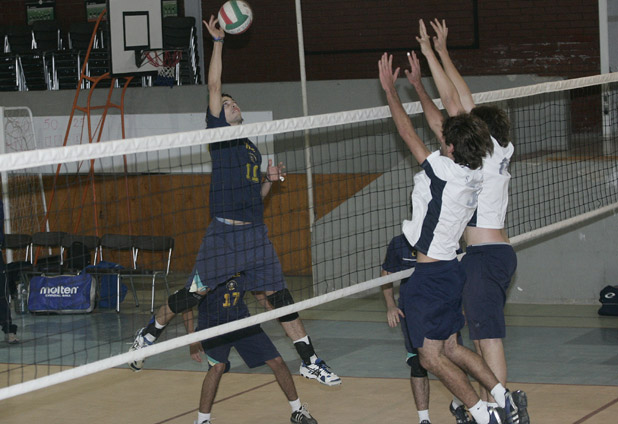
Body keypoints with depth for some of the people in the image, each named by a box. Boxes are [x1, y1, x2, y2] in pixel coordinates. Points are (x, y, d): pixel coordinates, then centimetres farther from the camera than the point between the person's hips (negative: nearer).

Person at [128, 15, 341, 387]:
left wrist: (271, 179, 6)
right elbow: (214, 86, -7)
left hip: (256, 232, 5)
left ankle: (310, 361, 7)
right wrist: (218, 41, -7)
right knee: (193, 294, 0)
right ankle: (148, 335, 20)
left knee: (278, 296, 4)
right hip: (223, 232, -5)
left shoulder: (253, 148, 21)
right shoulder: (218, 133, 3)